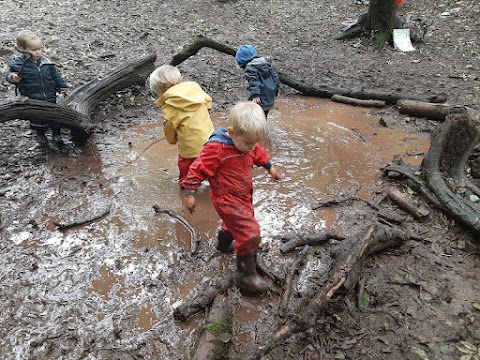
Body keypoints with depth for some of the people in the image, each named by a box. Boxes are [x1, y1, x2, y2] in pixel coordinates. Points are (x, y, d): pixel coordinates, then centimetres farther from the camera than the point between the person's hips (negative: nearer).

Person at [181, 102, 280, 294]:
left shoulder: (247, 142, -3)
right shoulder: (216, 148, -28)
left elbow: (258, 153, 18)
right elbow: (199, 169, -22)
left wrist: (269, 166, 25)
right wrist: (189, 193, -20)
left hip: (243, 195, 9)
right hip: (226, 199, -9)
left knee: (236, 222, 30)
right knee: (250, 232, -16)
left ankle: (224, 243, 61)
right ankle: (247, 275, -1)